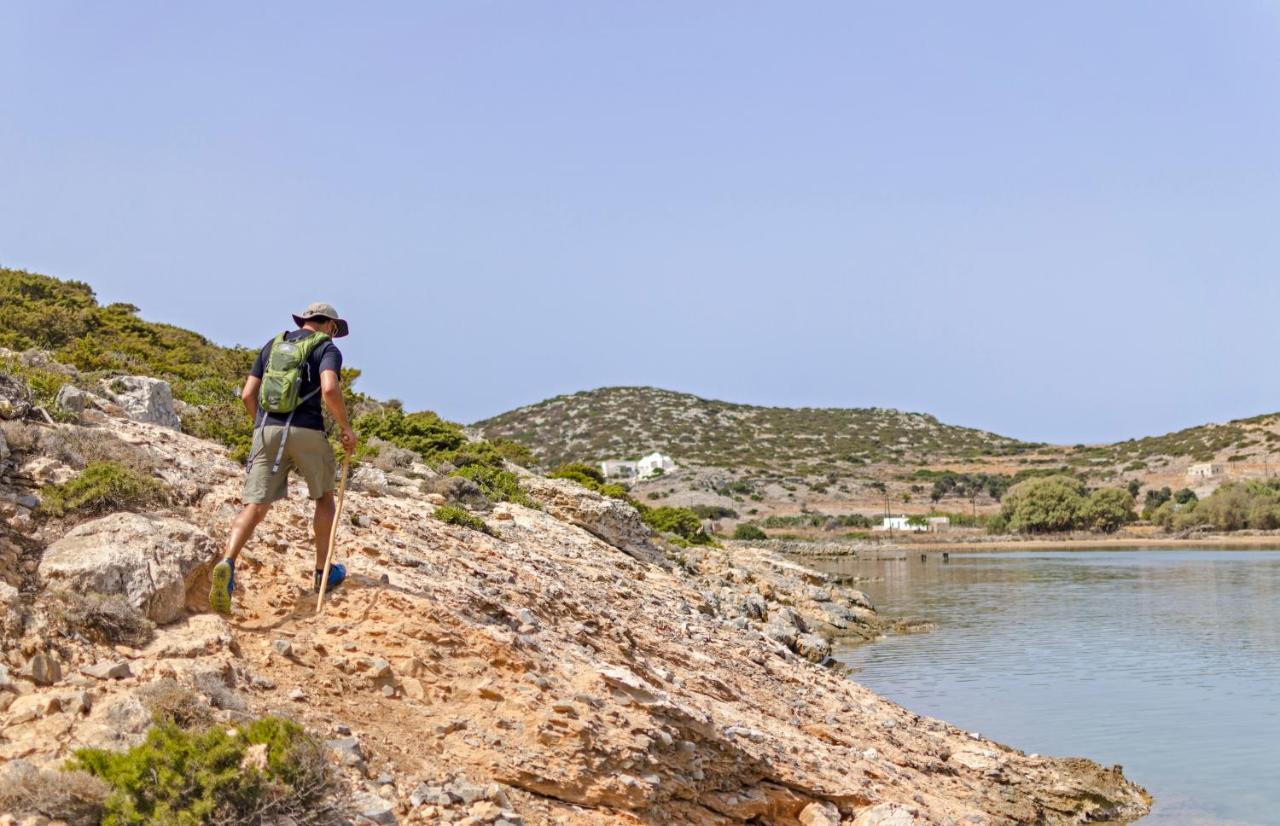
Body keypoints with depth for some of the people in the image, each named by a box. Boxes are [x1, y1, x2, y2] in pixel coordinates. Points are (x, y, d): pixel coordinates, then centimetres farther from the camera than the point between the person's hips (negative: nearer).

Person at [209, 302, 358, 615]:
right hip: (306, 431, -3)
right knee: (324, 495, 20)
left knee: (255, 507, -3)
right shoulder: (327, 349, 7)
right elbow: (329, 389, -14)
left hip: (266, 430, 3)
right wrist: (345, 427, -2)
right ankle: (322, 572, 26)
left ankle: (227, 563, -29)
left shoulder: (274, 345, 22)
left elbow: (248, 395, 16)